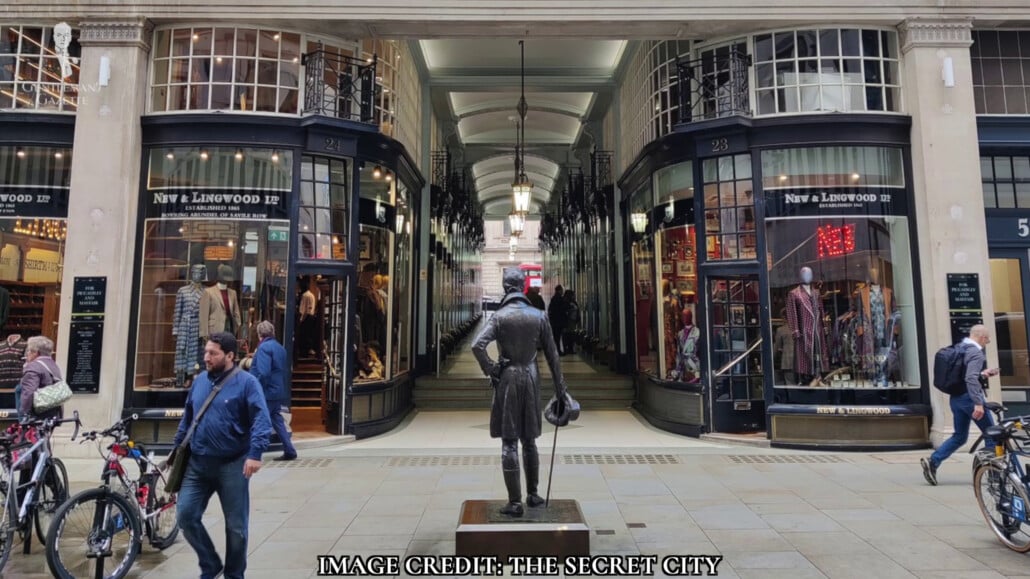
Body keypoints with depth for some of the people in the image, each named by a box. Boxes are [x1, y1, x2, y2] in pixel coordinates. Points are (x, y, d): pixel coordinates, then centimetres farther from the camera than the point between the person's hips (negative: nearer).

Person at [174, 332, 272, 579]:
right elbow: (187, 418, 19)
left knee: (236, 526, 6)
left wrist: (255, 453, -29)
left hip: (232, 466, -5)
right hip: (198, 464, 5)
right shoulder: (199, 381, 8)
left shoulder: (246, 382, -11)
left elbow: (261, 420, -19)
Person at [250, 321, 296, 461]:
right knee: (277, 420, 14)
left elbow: (263, 373, -22)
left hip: (267, 392, -9)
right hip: (278, 391, 9)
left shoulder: (264, 347, -14)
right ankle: (289, 451, 15)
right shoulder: (280, 347, 13)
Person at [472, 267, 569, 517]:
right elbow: (552, 355, 3)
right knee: (529, 441, 17)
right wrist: (560, 388, 9)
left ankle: (515, 502, 7)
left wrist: (491, 370, -7)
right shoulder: (539, 316, 0)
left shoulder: (499, 316, -7)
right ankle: (532, 494, 27)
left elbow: (477, 346, -21)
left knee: (509, 442, 4)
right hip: (531, 378, 3)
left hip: (507, 379, -3)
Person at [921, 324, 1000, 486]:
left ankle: (933, 461, -1)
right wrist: (978, 403, -29)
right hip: (969, 398, -8)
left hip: (956, 398, 8)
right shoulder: (976, 353, -14)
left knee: (959, 436, 12)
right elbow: (971, 379, -27)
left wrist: (983, 374, 22)